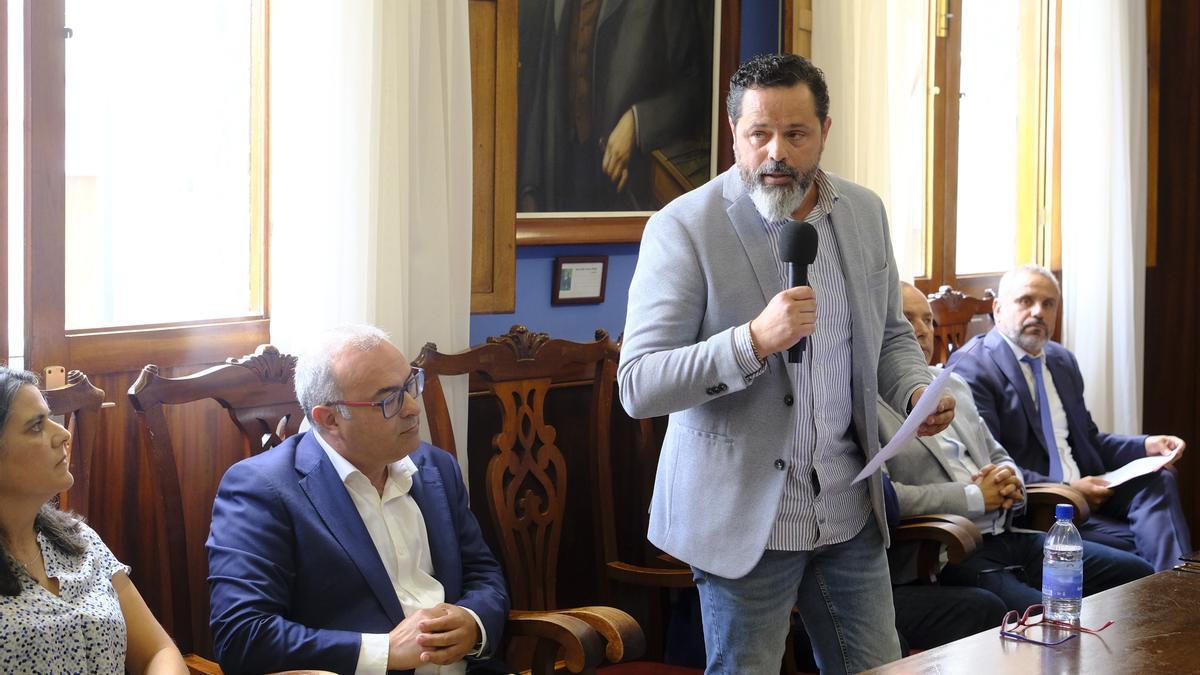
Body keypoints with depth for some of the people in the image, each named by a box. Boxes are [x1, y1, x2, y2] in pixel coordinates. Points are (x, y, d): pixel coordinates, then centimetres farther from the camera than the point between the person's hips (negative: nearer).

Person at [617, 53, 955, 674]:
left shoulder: (864, 212, 5)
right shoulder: (683, 228, -13)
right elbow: (638, 387, -18)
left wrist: (917, 391, -5)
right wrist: (754, 340, -31)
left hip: (850, 507, 5)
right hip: (743, 513, -5)